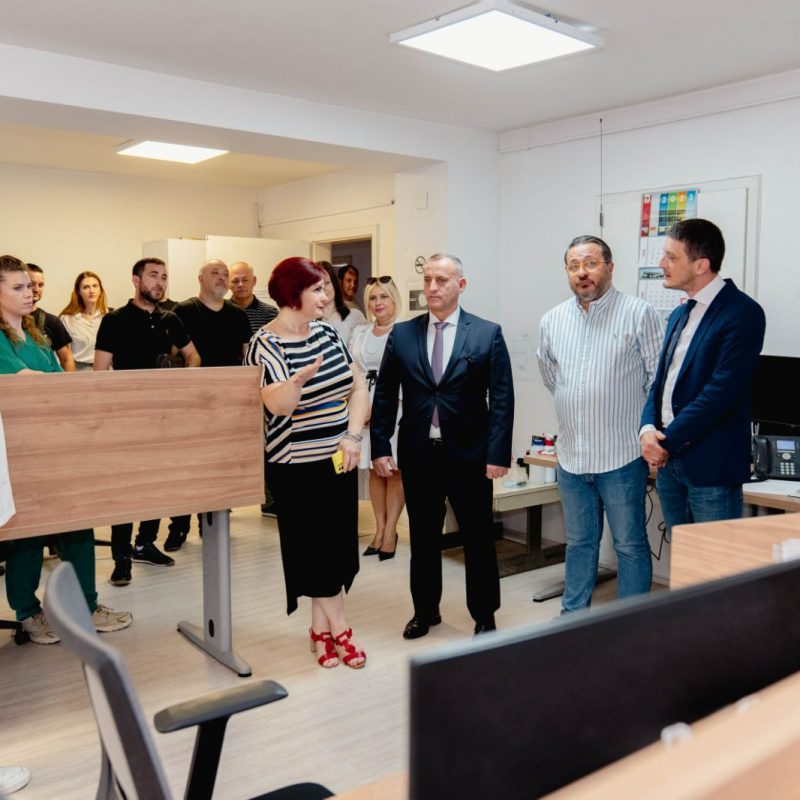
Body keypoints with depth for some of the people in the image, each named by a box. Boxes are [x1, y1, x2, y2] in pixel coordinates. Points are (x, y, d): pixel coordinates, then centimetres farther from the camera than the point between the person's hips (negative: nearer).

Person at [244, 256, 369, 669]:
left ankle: (321, 628, 23)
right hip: (296, 465, -6)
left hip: (339, 460, 6)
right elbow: (278, 404, -25)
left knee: (337, 545, 9)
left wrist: (352, 436, -6)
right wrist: (301, 378, -45)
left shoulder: (326, 333, 6)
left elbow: (358, 388, 7)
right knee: (314, 548, 2)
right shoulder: (265, 344, -12)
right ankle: (339, 629, 16)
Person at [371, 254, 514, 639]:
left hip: (470, 455, -2)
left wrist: (498, 453, -11)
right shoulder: (402, 334, 4)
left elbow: (502, 399, -5)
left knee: (478, 539, 9)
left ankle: (484, 615, 26)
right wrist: (380, 447, -1)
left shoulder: (488, 333, -3)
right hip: (418, 454, 2)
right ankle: (425, 610, 32)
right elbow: (384, 395, 5)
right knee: (422, 538, 14)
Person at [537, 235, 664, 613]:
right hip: (571, 455, 5)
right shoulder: (552, 321, 7)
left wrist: (649, 434, -3)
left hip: (622, 456, -5)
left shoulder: (639, 313, -7)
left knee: (630, 545, 7)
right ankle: (573, 615, 32)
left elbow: (660, 380, -5)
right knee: (579, 543, 18)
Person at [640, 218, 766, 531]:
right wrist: (648, 429, -4)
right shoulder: (679, 315, 15)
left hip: (711, 467, -7)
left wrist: (668, 441, -14)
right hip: (669, 462, 8)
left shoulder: (742, 313, -11)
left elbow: (722, 391, -18)